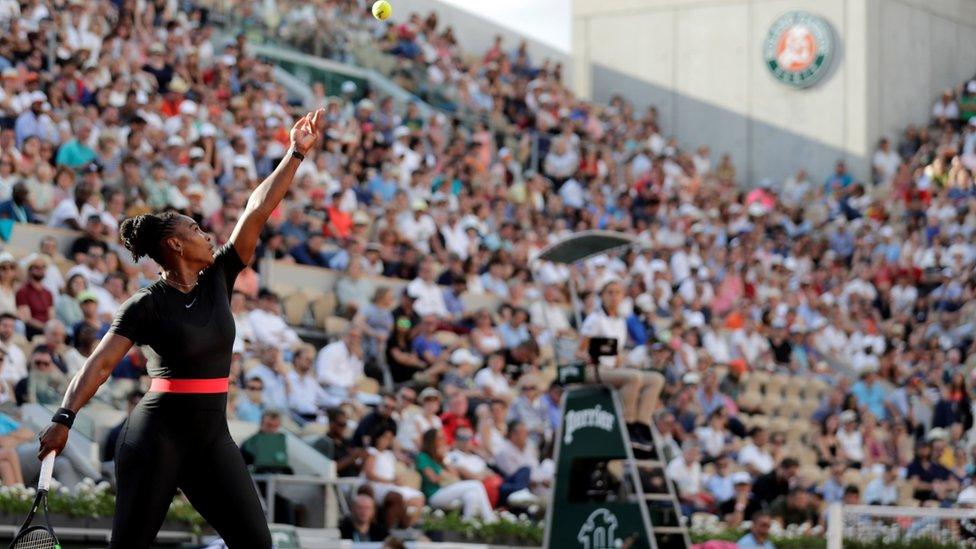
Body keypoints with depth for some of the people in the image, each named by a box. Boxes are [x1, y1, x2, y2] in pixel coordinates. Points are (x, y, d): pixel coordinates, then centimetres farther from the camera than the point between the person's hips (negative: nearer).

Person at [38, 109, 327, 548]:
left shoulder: (218, 279, 8)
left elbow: (257, 212, 4)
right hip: (159, 434, -6)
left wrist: (296, 154, 1)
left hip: (212, 436, 6)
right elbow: (101, 362, -12)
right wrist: (64, 417, -23)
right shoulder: (147, 304, -7)